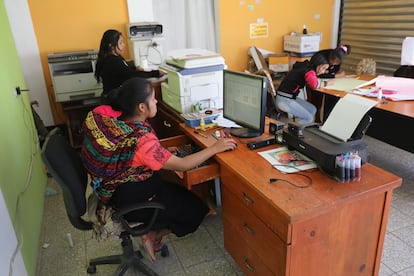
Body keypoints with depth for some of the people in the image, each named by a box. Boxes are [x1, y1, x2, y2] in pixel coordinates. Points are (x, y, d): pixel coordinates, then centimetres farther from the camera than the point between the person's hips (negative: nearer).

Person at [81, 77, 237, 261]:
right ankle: (152, 236, 17)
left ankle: (152, 233, 18)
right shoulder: (141, 140, -33)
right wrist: (215, 148, -17)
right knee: (194, 208, 7)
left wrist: (163, 152, 0)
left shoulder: (117, 121, -10)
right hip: (129, 200, -8)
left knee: (180, 192, 19)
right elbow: (182, 165, -25)